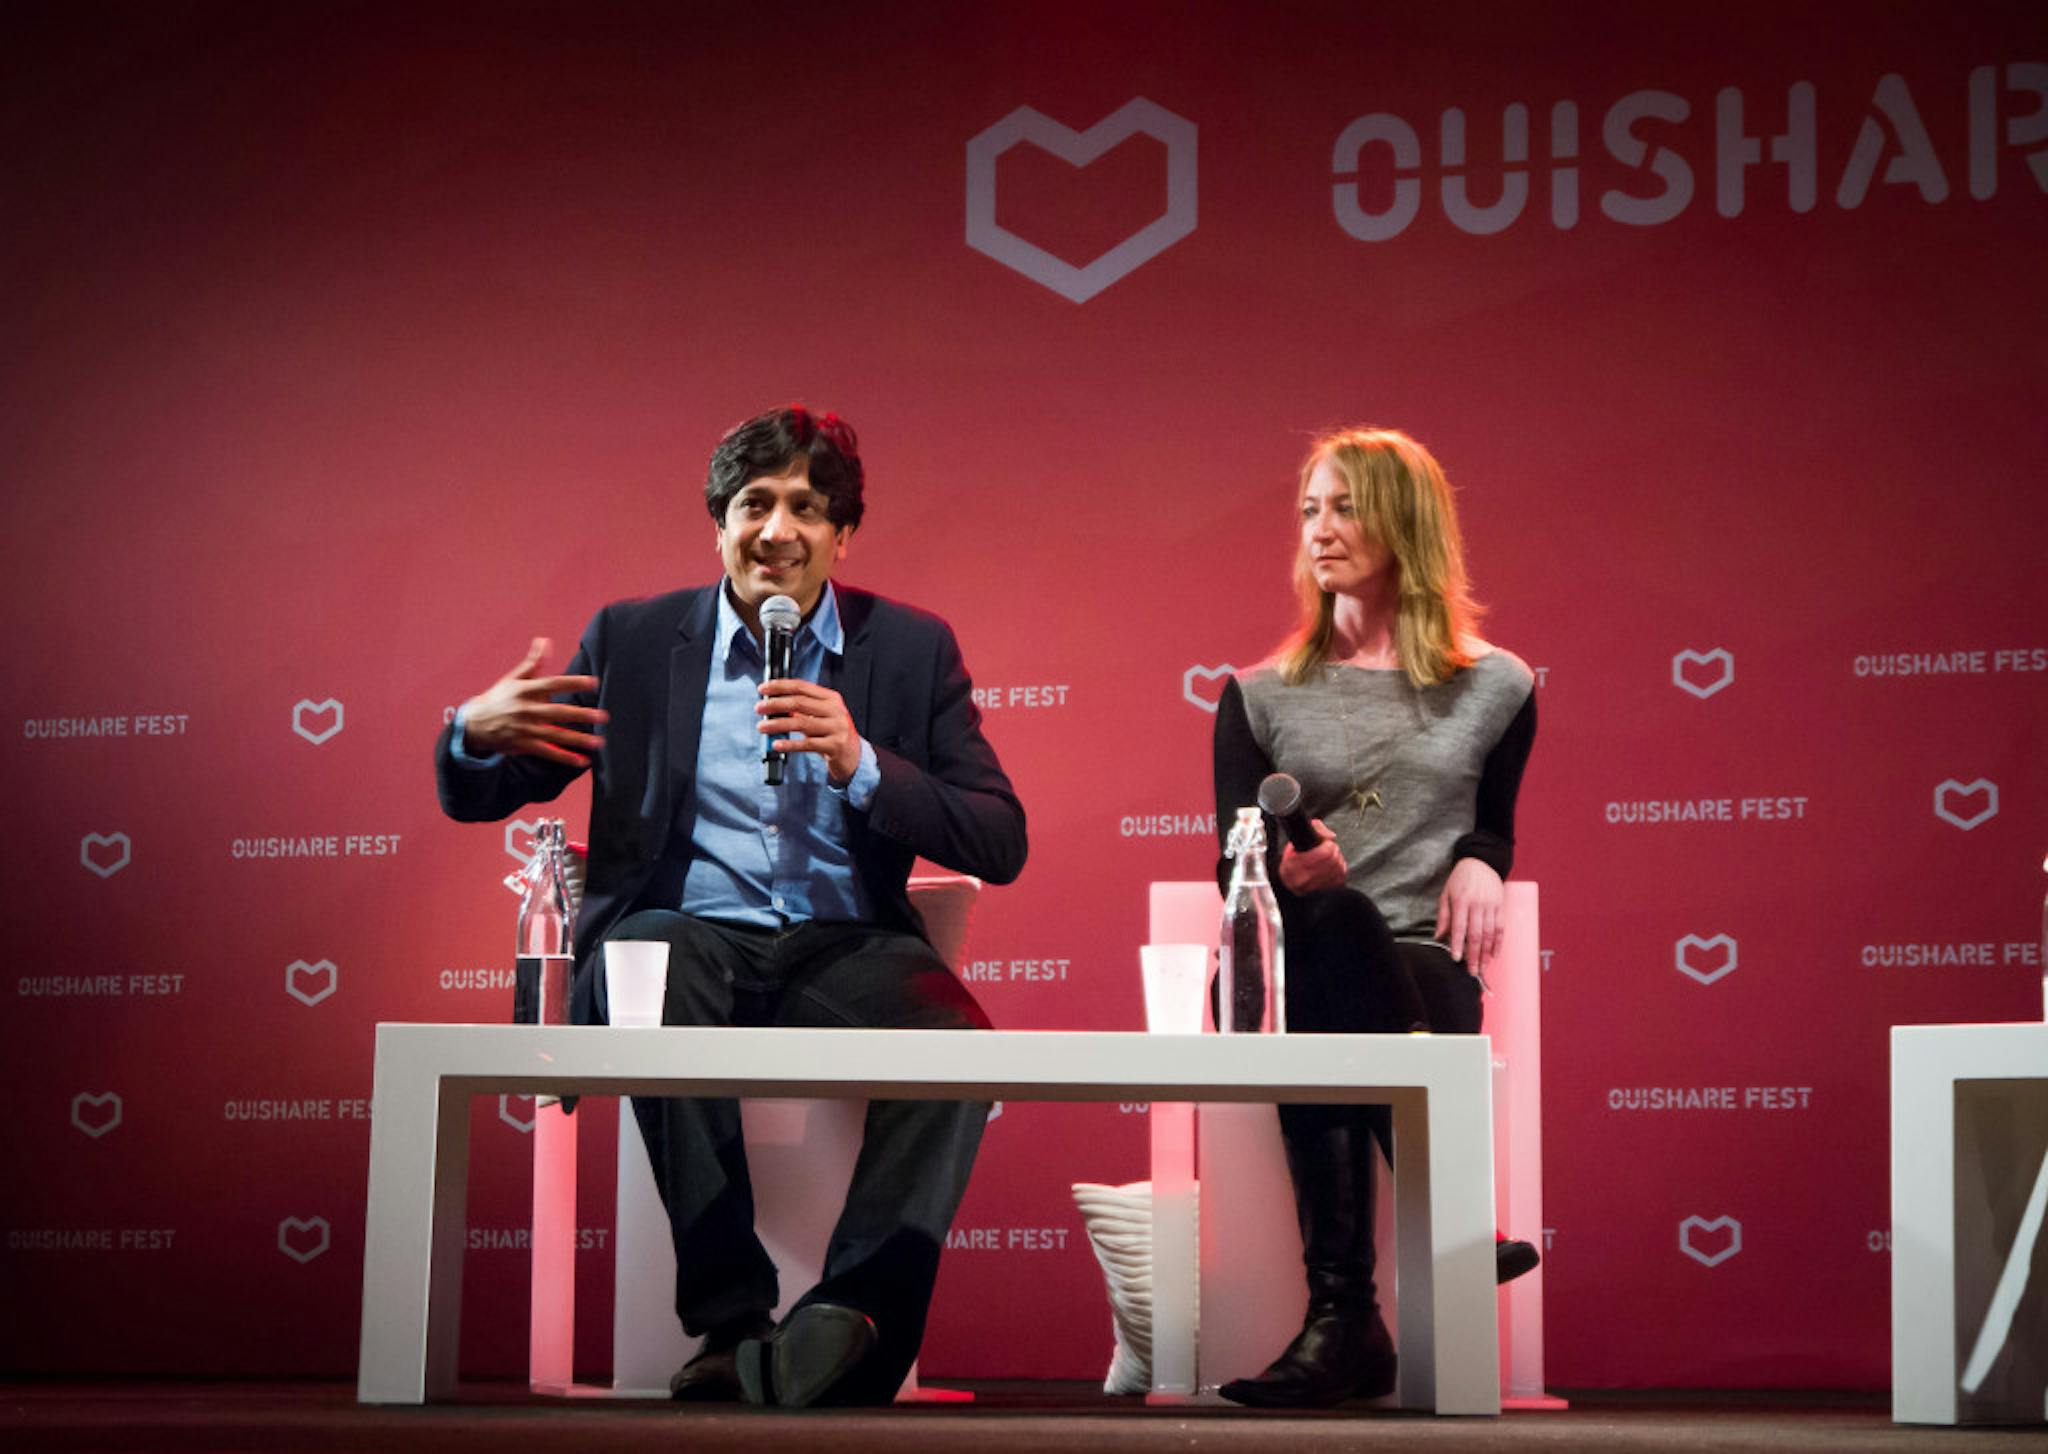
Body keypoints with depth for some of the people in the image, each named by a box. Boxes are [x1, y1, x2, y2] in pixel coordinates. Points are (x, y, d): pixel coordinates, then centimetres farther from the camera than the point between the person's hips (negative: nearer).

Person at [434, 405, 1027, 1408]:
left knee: (955, 1036, -31)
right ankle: (732, 1318, -28)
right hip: (679, 932, 0)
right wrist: (476, 734, -11)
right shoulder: (631, 641, 12)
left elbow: (1000, 846, 4)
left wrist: (861, 765, -12)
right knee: (656, 997, -36)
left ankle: (858, 1311, -31)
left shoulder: (912, 649, 11)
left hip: (844, 943, 1)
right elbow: (473, 798, 15)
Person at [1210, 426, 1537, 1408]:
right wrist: (1287, 871, -16)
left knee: (1321, 1029, -38)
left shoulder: (1494, 687, 16)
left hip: (1422, 966, 0)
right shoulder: (1261, 697, 16)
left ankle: (1343, 1318, -41)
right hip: (1285, 960, 1)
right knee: (1336, 915, -39)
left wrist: (1478, 861, 0)